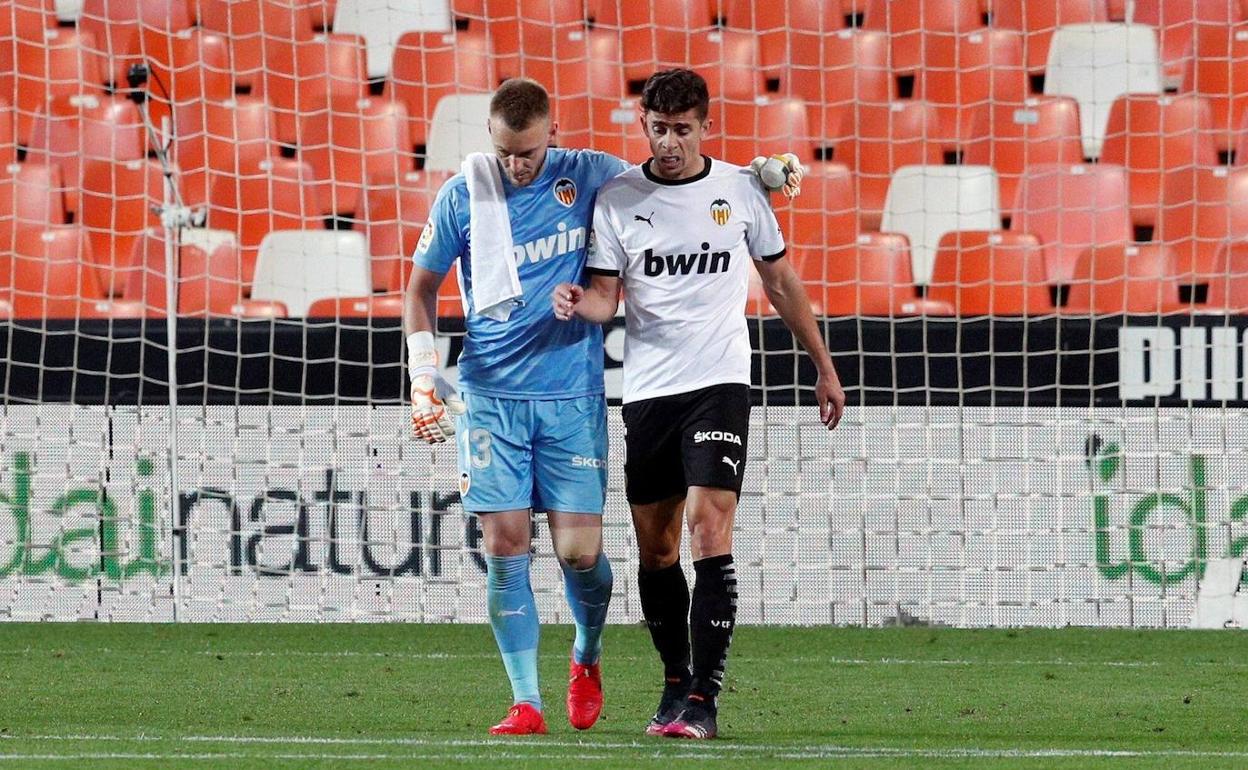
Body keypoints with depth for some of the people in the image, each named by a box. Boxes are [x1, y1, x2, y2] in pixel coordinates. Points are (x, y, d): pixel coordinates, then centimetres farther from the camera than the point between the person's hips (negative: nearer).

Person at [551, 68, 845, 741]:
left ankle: (702, 699, -17)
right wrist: (580, 302, -23)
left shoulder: (740, 189, 3)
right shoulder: (616, 198, 3)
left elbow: (780, 281, 14)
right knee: (655, 547, 6)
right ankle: (676, 680, 24)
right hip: (645, 389, 2)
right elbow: (607, 297, 2)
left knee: (709, 529, -15)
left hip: (719, 383, -2)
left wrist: (824, 368, 17)